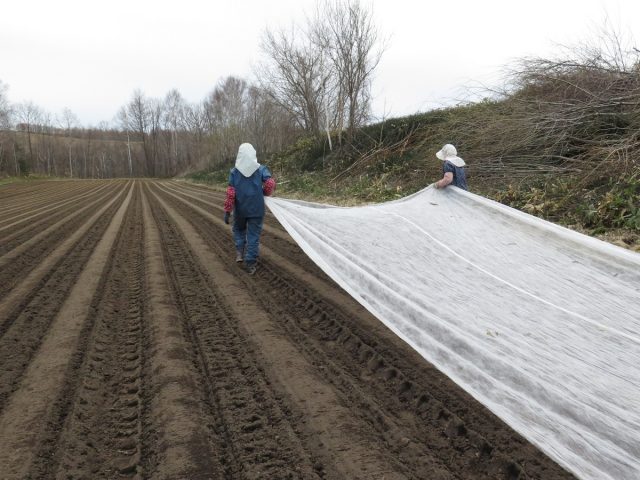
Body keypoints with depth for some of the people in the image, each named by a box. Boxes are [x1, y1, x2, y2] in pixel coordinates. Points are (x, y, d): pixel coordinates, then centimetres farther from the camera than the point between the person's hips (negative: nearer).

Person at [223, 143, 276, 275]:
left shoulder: (234, 171, -3)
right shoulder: (261, 169, -4)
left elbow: (230, 193, -7)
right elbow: (270, 184, -15)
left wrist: (227, 211, -3)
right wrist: (264, 193, 7)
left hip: (240, 209, 1)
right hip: (256, 209, -1)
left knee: (239, 229, 26)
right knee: (254, 235, 6)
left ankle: (240, 251, 11)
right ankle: (250, 264, 6)